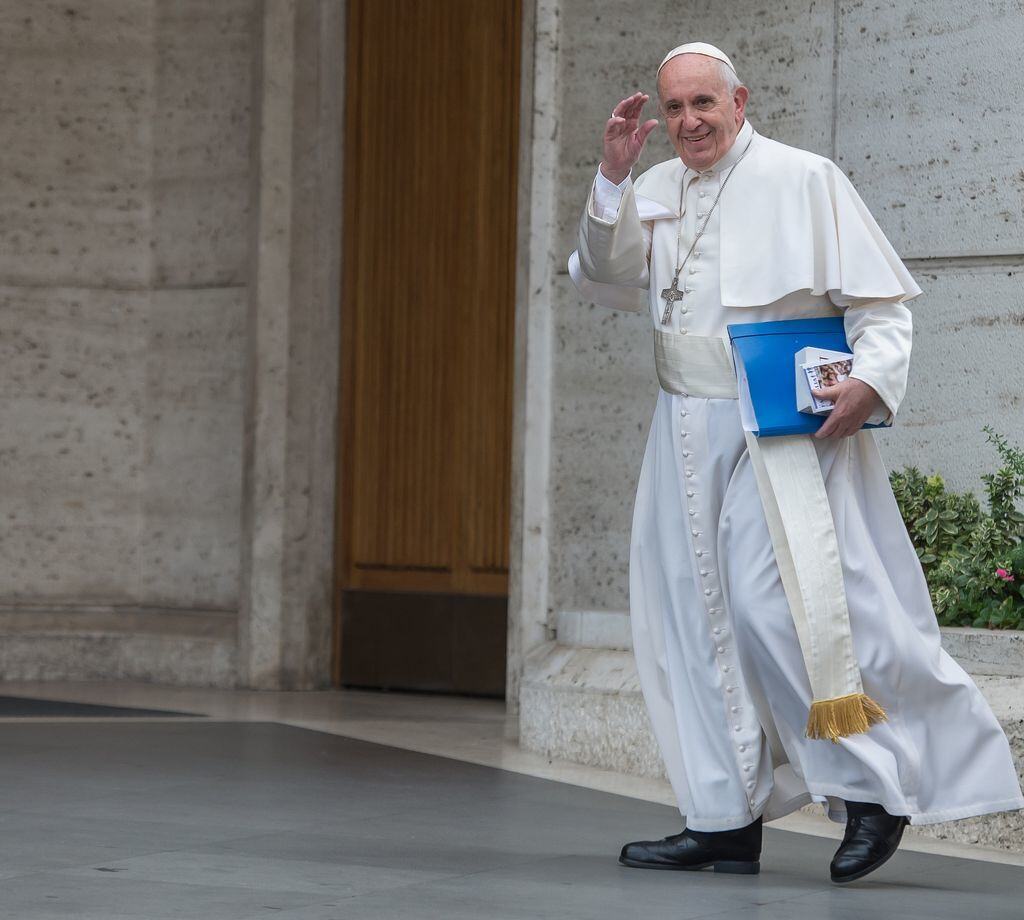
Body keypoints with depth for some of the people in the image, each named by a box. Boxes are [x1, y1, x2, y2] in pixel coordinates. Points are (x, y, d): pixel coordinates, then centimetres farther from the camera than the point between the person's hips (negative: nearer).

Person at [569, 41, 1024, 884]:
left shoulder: (803, 181, -3)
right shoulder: (655, 193, 12)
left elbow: (880, 299, -4)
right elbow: (605, 280, 2)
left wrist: (871, 381, -21)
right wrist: (613, 179, -9)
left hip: (784, 431, -6)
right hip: (689, 436, 6)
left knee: (781, 600, -16)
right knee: (697, 617, 4)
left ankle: (877, 786, -3)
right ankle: (727, 822, 10)